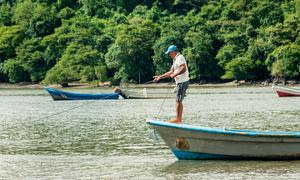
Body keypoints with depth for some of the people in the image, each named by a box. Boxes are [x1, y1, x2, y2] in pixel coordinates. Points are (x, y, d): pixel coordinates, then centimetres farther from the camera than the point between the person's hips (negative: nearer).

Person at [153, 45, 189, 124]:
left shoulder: (180, 58, -11)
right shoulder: (175, 60, 21)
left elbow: (183, 69, -26)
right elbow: (171, 72, 25)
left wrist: (175, 75, -29)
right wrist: (160, 77, 22)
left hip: (183, 82, -10)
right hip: (179, 82, 10)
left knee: (178, 101, -10)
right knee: (179, 101, 11)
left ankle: (178, 119, -9)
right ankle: (179, 119, 13)